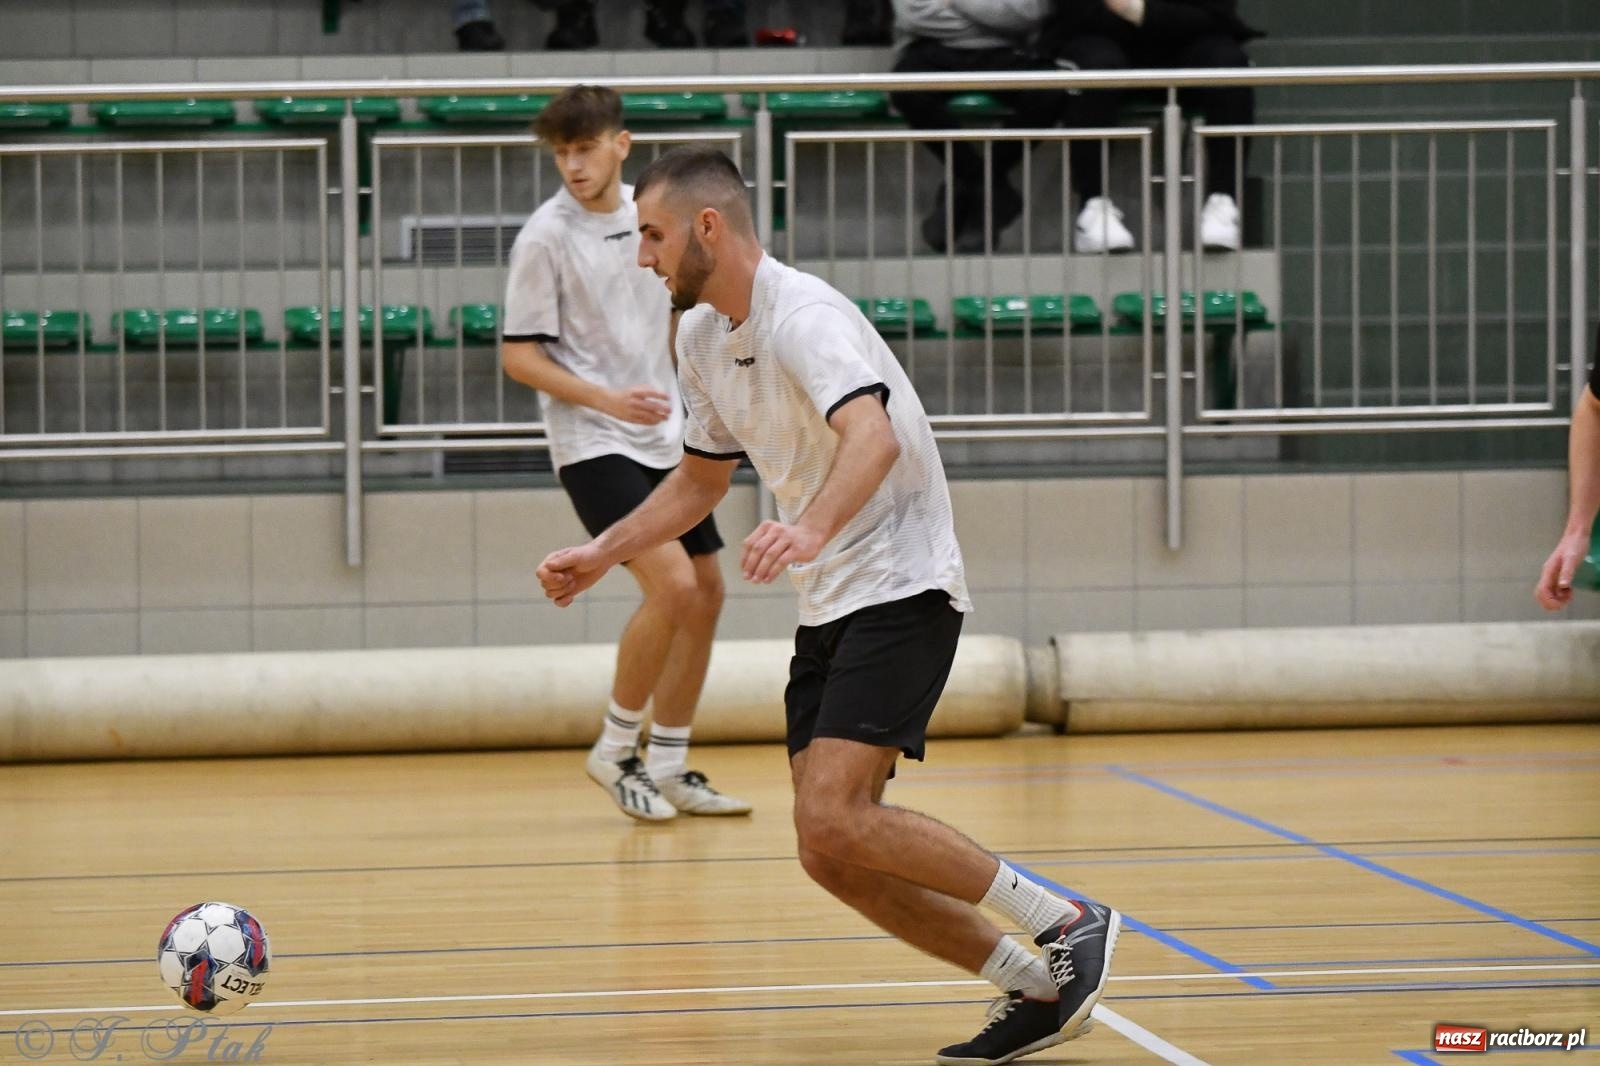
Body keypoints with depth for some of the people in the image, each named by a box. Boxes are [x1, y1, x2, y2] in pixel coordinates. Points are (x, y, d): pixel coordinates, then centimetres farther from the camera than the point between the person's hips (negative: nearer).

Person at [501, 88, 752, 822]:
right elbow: (519, 354, -12)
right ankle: (615, 751, -4)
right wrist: (608, 400, -23)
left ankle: (670, 767, 18)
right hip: (594, 445, -7)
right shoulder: (546, 237, -13)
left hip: (664, 439, 7)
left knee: (705, 593, 7)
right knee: (672, 584, -20)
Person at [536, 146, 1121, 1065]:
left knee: (836, 821, -23)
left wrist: (810, 530, -54)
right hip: (831, 608, 9)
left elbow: (873, 436, -37)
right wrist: (599, 557, 19)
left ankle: (1068, 924, -11)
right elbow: (702, 480, 27)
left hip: (900, 585, -9)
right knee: (832, 854, -1)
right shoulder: (702, 336, 11)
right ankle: (1038, 989, 8)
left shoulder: (803, 316, -18)